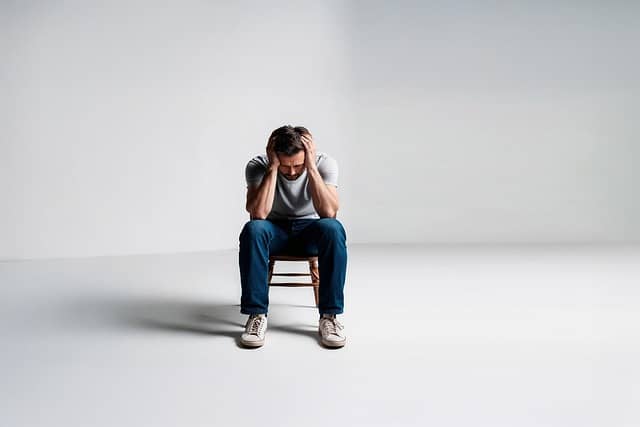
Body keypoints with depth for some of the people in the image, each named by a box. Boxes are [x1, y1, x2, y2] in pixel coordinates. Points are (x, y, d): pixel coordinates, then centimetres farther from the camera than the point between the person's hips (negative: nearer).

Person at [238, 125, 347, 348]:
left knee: (333, 228, -35)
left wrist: (311, 167, -35)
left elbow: (328, 212, -31)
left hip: (310, 229, 0)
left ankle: (329, 316, -26)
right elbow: (258, 214, -32)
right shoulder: (258, 165, -18)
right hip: (275, 230, 0)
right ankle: (257, 315, -25)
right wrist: (273, 168, -34)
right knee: (253, 229, -35)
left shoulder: (325, 162, -17)